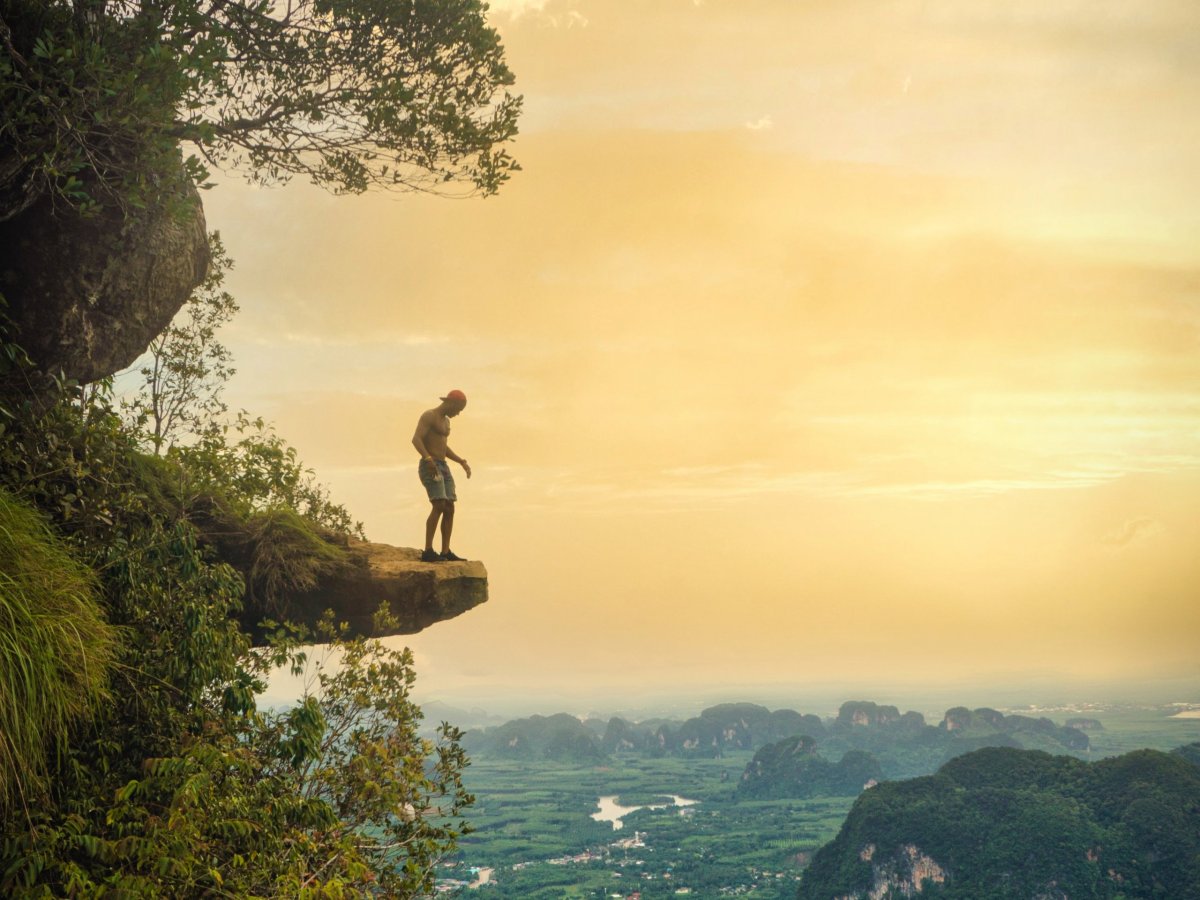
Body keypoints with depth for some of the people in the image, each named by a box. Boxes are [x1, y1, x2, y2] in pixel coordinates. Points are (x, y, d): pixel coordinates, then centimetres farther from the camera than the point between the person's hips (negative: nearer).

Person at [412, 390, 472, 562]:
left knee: (449, 509, 0)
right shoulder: (428, 415, -9)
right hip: (429, 468, -9)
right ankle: (428, 551, -22)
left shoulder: (445, 420, 21)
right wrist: (428, 459, -36)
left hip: (443, 468, 9)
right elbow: (416, 439, -22)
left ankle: (446, 552, -1)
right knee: (439, 507, -21)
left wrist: (462, 462, 22)